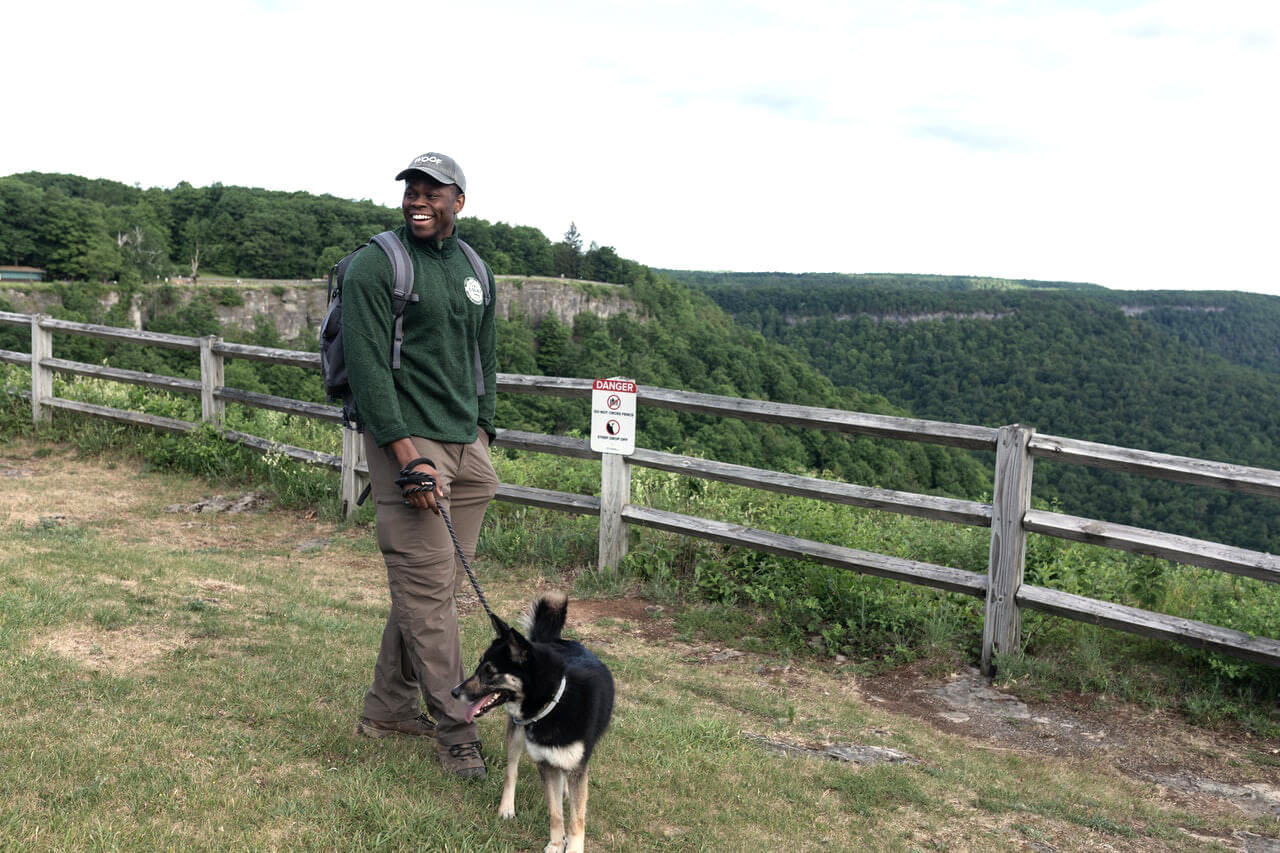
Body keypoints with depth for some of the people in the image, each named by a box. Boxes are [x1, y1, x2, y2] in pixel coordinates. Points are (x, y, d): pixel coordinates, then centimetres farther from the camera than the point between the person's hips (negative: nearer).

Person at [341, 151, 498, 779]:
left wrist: (482, 434, 14)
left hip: (466, 446, 7)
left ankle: (388, 705, 25)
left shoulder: (474, 270, 16)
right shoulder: (374, 267, -6)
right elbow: (368, 367, -13)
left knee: (429, 584, 10)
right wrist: (408, 457, -19)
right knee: (427, 587, -5)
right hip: (406, 443, -7)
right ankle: (454, 728, 4)